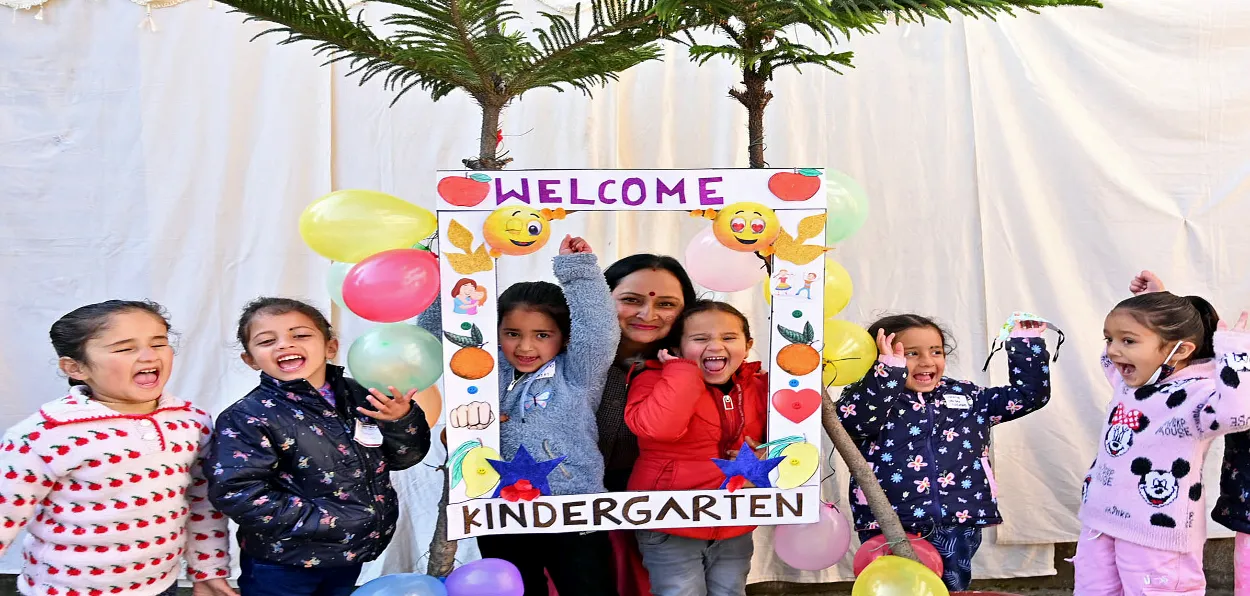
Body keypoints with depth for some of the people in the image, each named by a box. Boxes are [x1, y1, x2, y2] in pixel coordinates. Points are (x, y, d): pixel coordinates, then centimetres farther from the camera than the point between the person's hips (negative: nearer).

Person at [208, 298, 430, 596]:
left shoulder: (359, 397, 0)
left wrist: (402, 420, -16)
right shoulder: (248, 417, -14)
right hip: (283, 565, -4)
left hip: (351, 554, 5)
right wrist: (330, 523, -24)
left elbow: (404, 456, 6)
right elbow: (236, 492, -24)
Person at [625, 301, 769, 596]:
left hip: (735, 530, 5)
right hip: (671, 529, -4)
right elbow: (658, 427, -34)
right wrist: (684, 370, -24)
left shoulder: (759, 386, 2)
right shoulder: (656, 380, -12)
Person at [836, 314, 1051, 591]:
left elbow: (1028, 394, 16)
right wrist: (890, 369, -27)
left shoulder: (966, 396, 11)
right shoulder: (870, 397, -4)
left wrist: (1027, 345, 9)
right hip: (889, 530, -4)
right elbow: (854, 419, -27)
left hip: (957, 527, 4)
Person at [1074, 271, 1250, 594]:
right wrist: (1146, 302, 18)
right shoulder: (1128, 382, 7)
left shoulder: (1195, 393, -18)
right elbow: (1110, 359, 29)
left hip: (1156, 533, -8)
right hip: (1099, 521, 8)